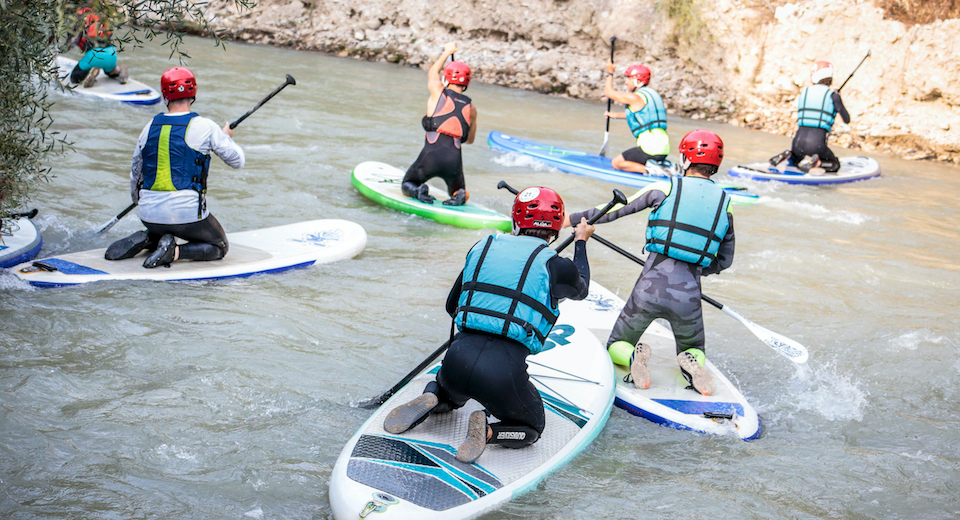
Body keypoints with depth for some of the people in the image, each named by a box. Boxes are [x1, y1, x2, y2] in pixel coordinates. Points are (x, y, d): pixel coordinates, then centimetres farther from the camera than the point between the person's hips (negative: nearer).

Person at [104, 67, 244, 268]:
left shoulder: (150, 127, 6)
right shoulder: (204, 127, -8)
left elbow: (135, 172, 18)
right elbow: (237, 160, 1)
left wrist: (137, 200, 38)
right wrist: (226, 137, 22)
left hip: (150, 215, 5)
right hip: (187, 213, -5)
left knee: (163, 235, 36)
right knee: (220, 246, 17)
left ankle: (144, 240, 4)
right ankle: (175, 252, -8)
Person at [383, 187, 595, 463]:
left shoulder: (482, 247, 12)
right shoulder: (554, 265, 1)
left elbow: (451, 306, 23)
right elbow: (581, 289, 27)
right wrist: (581, 242, 44)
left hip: (459, 357, 4)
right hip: (505, 370, -4)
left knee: (450, 394, 38)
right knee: (532, 429, 23)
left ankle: (430, 400, 3)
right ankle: (488, 431, -8)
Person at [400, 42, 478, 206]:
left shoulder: (439, 94, 3)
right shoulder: (471, 108, 9)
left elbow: (432, 72, 27)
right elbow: (470, 140, 21)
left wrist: (447, 51, 41)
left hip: (431, 156, -2)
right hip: (454, 160, 2)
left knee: (407, 186, 23)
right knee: (460, 193, 29)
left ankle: (418, 191, -11)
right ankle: (460, 196, -7)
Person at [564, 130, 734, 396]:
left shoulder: (665, 189, -1)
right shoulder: (724, 204, 8)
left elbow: (614, 210, 5)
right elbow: (724, 261, 16)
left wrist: (573, 219, 19)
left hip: (649, 291, -2)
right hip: (688, 298, 2)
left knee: (616, 346, 22)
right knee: (694, 351, 29)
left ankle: (633, 357, -14)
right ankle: (691, 365, -7)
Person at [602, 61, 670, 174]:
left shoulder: (635, 98, -9)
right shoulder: (653, 94, 17)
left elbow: (609, 92, 4)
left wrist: (610, 73, 19)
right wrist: (616, 115, 45)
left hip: (650, 147, -8)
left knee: (616, 163, 4)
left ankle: (649, 169, -15)